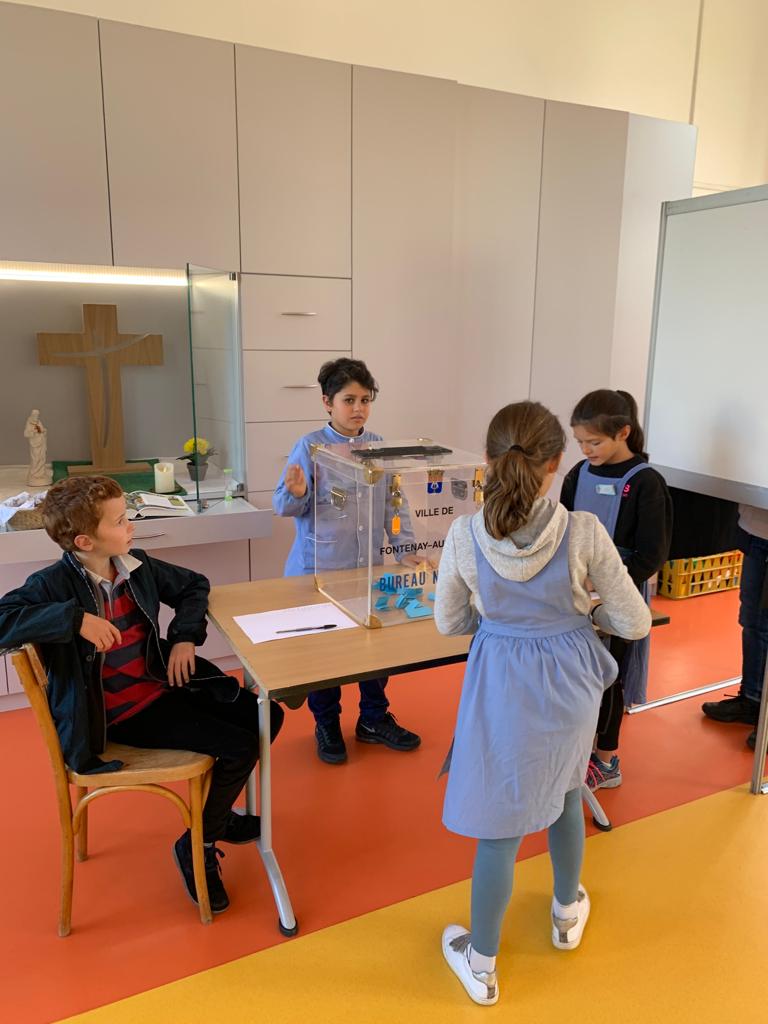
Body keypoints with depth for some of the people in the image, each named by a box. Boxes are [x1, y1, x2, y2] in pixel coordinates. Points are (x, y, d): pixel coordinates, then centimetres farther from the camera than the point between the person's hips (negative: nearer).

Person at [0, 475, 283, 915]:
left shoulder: (138, 565, 1)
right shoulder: (56, 584, -17)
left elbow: (193, 585, 16)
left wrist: (186, 636, 1)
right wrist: (76, 618, -38)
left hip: (163, 685, 7)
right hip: (119, 714, -7)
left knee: (265, 717, 4)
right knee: (240, 745, -16)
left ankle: (218, 813, 25)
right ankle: (198, 844, 8)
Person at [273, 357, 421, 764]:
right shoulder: (310, 447, -9)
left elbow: (393, 505, 6)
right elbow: (283, 506, -9)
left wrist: (407, 549, -2)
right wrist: (296, 493, -30)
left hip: (370, 567, 4)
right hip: (319, 569, -3)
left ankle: (374, 719, 34)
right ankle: (327, 726, 31)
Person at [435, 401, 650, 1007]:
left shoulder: (465, 537, -18)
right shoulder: (583, 532, -20)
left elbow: (449, 623, -3)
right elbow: (636, 623, -10)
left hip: (502, 686, -1)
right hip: (570, 683, 2)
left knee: (501, 823, 13)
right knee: (565, 790, 29)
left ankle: (482, 964, 32)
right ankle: (568, 912, 53)